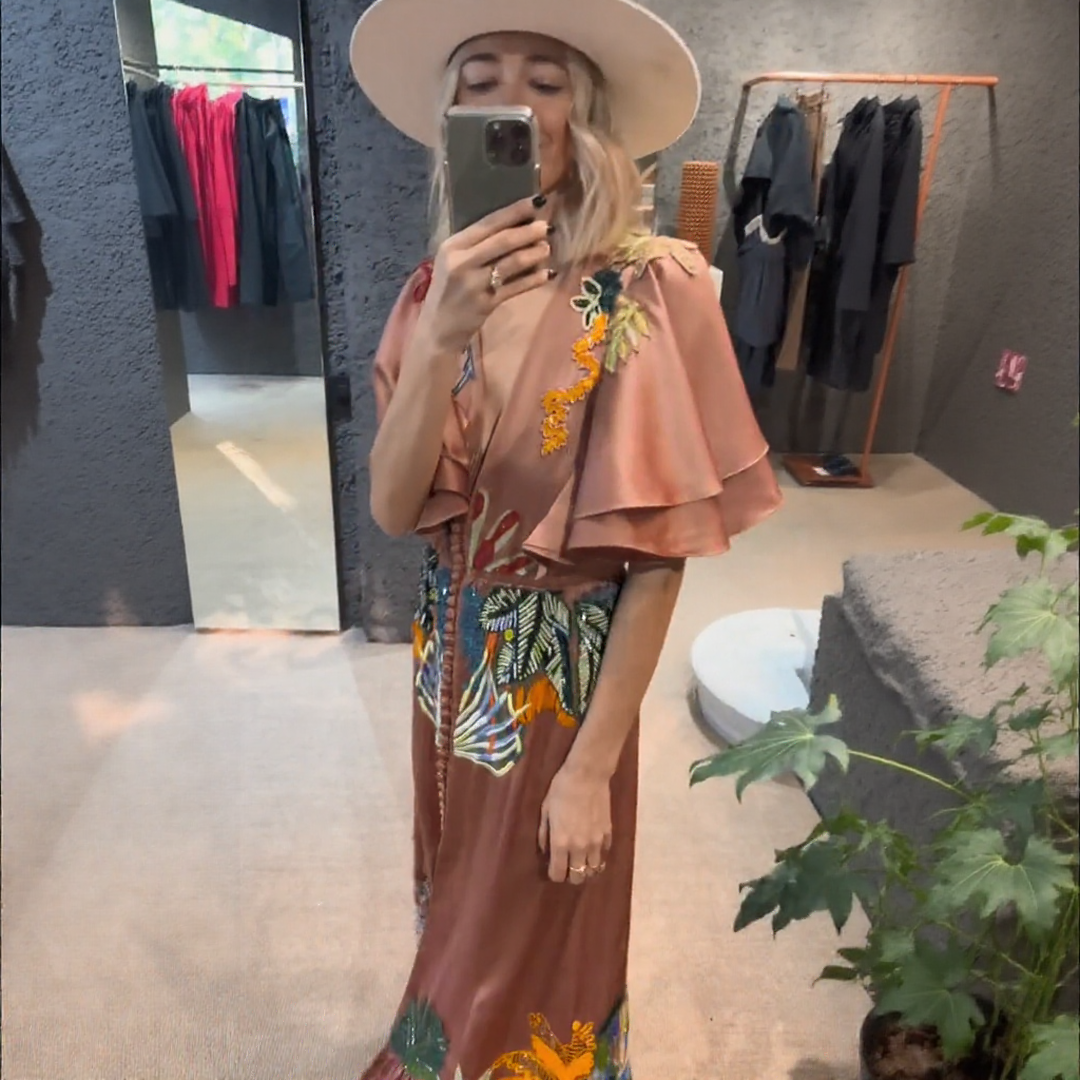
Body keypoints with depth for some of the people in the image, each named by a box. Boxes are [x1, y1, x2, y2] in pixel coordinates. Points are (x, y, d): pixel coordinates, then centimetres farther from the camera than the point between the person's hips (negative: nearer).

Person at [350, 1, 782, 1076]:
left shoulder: (647, 291, -17)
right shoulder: (436, 288, -2)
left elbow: (657, 554, -17)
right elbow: (393, 509, -10)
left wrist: (591, 766, -15)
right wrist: (443, 333, -25)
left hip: (569, 676, -5)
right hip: (452, 664, 5)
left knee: (534, 955, 18)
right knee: (458, 922, 28)